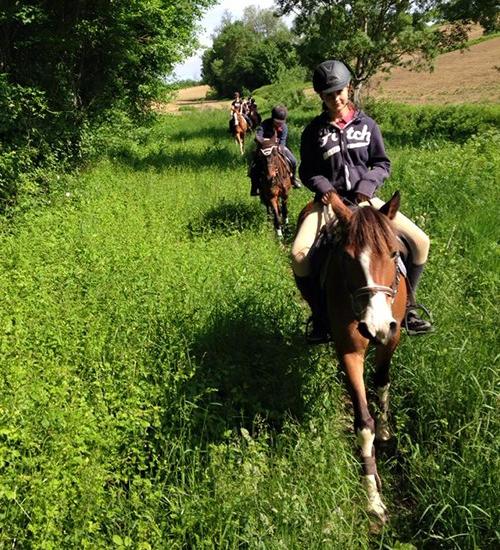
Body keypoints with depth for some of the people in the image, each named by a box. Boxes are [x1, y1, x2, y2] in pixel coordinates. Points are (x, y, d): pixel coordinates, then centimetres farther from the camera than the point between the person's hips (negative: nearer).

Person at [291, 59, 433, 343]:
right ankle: (320, 317, -6)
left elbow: (382, 164, 8)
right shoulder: (314, 130, 1)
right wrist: (322, 186, -12)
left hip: (363, 198, 2)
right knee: (299, 253, -27)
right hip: (329, 200, -1)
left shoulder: (366, 124, 4)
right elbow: (306, 171, 8)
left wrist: (367, 184, -11)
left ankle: (406, 306, 8)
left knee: (420, 241, -11)